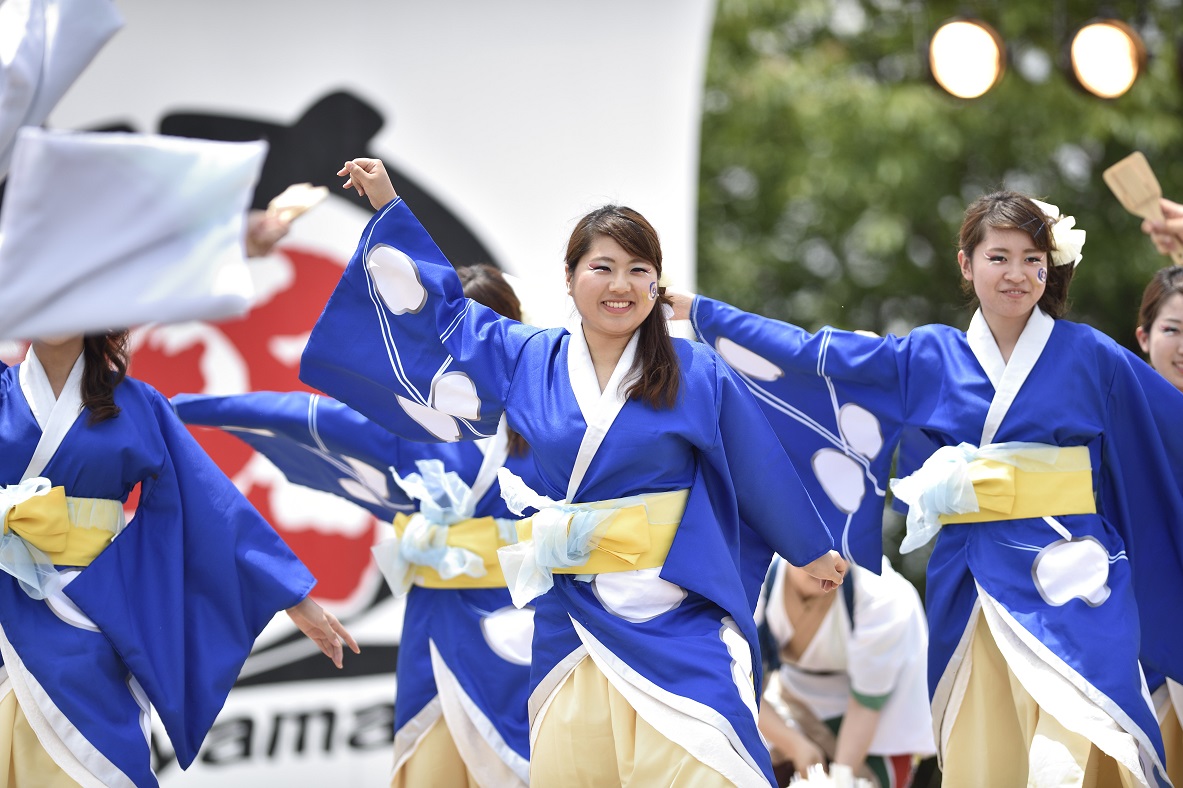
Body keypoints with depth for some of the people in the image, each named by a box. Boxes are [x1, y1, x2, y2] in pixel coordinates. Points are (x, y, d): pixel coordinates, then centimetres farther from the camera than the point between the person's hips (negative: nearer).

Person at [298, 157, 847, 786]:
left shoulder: (696, 375, 1)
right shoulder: (529, 361, 8)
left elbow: (760, 470, 11)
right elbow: (441, 309, 19)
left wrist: (811, 550, 22)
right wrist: (387, 205, 21)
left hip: (675, 611, -3)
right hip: (571, 614, 3)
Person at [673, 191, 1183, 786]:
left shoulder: (1090, 356, 5)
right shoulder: (928, 357, 11)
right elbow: (810, 352, 14)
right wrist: (698, 311, 15)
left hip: (1069, 584, -3)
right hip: (969, 590, 3)